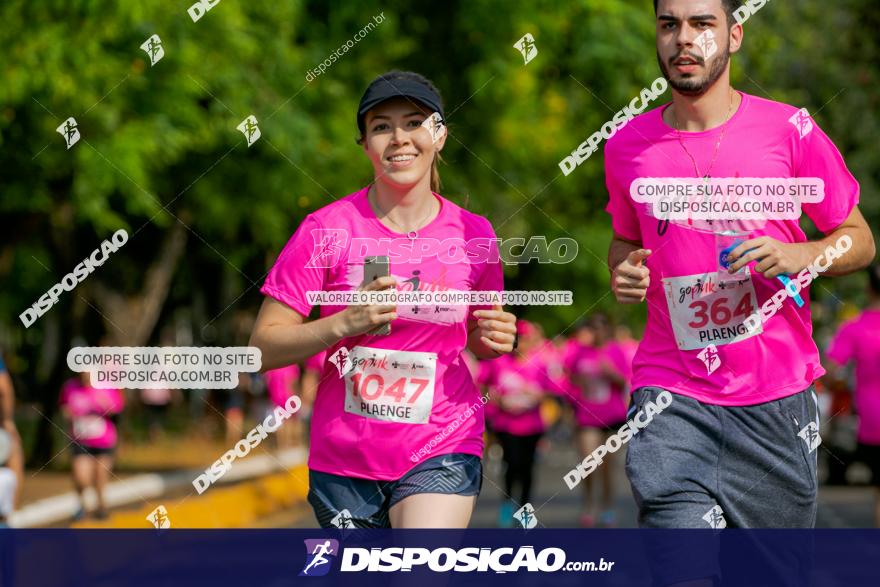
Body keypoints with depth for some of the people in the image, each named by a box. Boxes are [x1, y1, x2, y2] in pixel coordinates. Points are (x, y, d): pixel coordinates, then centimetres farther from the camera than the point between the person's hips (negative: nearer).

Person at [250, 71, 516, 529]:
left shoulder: (472, 234, 1)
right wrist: (346, 323, -22)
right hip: (343, 460, 0)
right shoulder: (326, 230, -6)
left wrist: (492, 339, -5)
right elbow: (264, 346, -8)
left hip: (441, 452, 0)